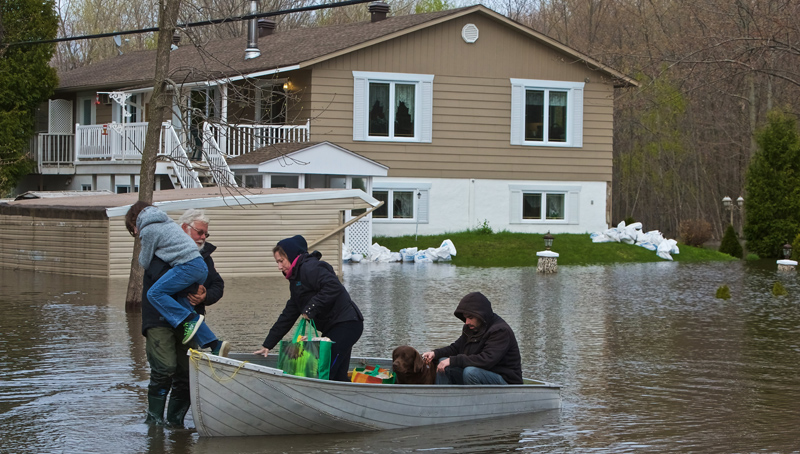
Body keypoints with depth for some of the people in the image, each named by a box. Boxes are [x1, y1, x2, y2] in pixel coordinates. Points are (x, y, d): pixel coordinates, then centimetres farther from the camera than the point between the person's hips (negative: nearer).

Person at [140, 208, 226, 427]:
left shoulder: (204, 255, 17)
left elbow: (218, 285, 14)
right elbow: (161, 277, -21)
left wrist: (206, 296, -10)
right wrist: (192, 289, -22)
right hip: (159, 320, -6)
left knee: (187, 372, 3)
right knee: (165, 368, -17)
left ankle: (175, 421, 14)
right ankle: (154, 418, -6)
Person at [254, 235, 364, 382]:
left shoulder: (309, 268, -10)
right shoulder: (296, 279, 23)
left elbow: (334, 287, -26)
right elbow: (288, 315, 26)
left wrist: (310, 309, -21)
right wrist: (268, 345, 24)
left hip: (345, 325, -11)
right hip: (333, 328, 11)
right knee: (337, 377, 9)